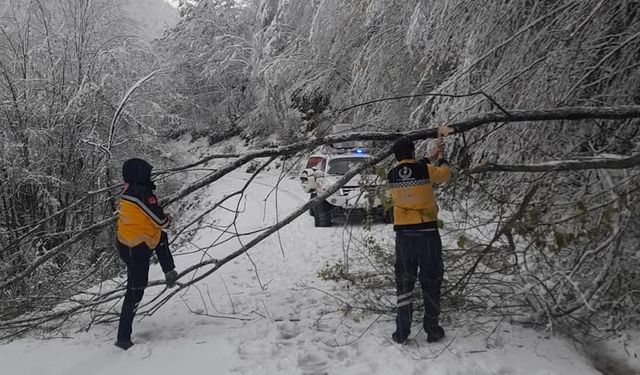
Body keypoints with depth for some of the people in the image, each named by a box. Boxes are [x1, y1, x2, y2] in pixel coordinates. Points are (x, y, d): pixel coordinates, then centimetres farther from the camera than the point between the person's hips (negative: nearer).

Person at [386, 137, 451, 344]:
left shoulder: (392, 175, 2)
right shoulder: (425, 170, -7)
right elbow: (444, 174, 13)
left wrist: (431, 157, 29)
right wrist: (441, 158, 31)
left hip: (403, 233, 2)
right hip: (427, 231, -2)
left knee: (404, 282, 9)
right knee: (431, 282, 10)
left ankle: (402, 333, 10)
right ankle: (432, 330, 18)